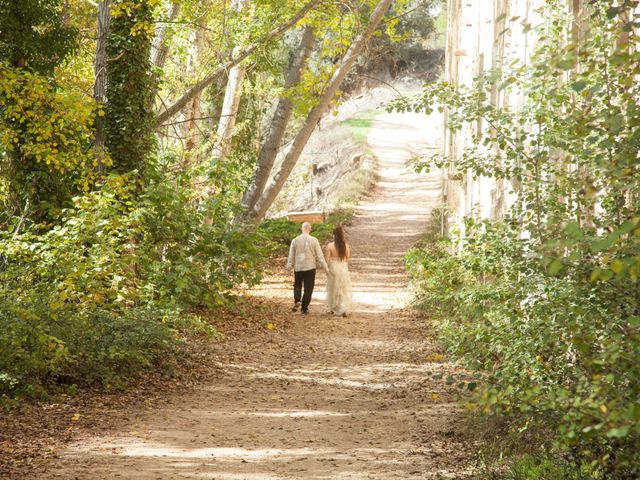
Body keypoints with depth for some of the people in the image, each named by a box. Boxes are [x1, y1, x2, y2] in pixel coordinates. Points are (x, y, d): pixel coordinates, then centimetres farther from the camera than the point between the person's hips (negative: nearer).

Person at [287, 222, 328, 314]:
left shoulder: (295, 240, -3)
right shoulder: (314, 240, -7)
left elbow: (291, 256, 3)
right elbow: (320, 256, -5)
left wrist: (289, 267, 14)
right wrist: (325, 268, 1)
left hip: (298, 267, 1)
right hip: (310, 267, -1)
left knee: (297, 285, 18)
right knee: (308, 288, 8)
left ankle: (297, 300, -8)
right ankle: (304, 308, 9)